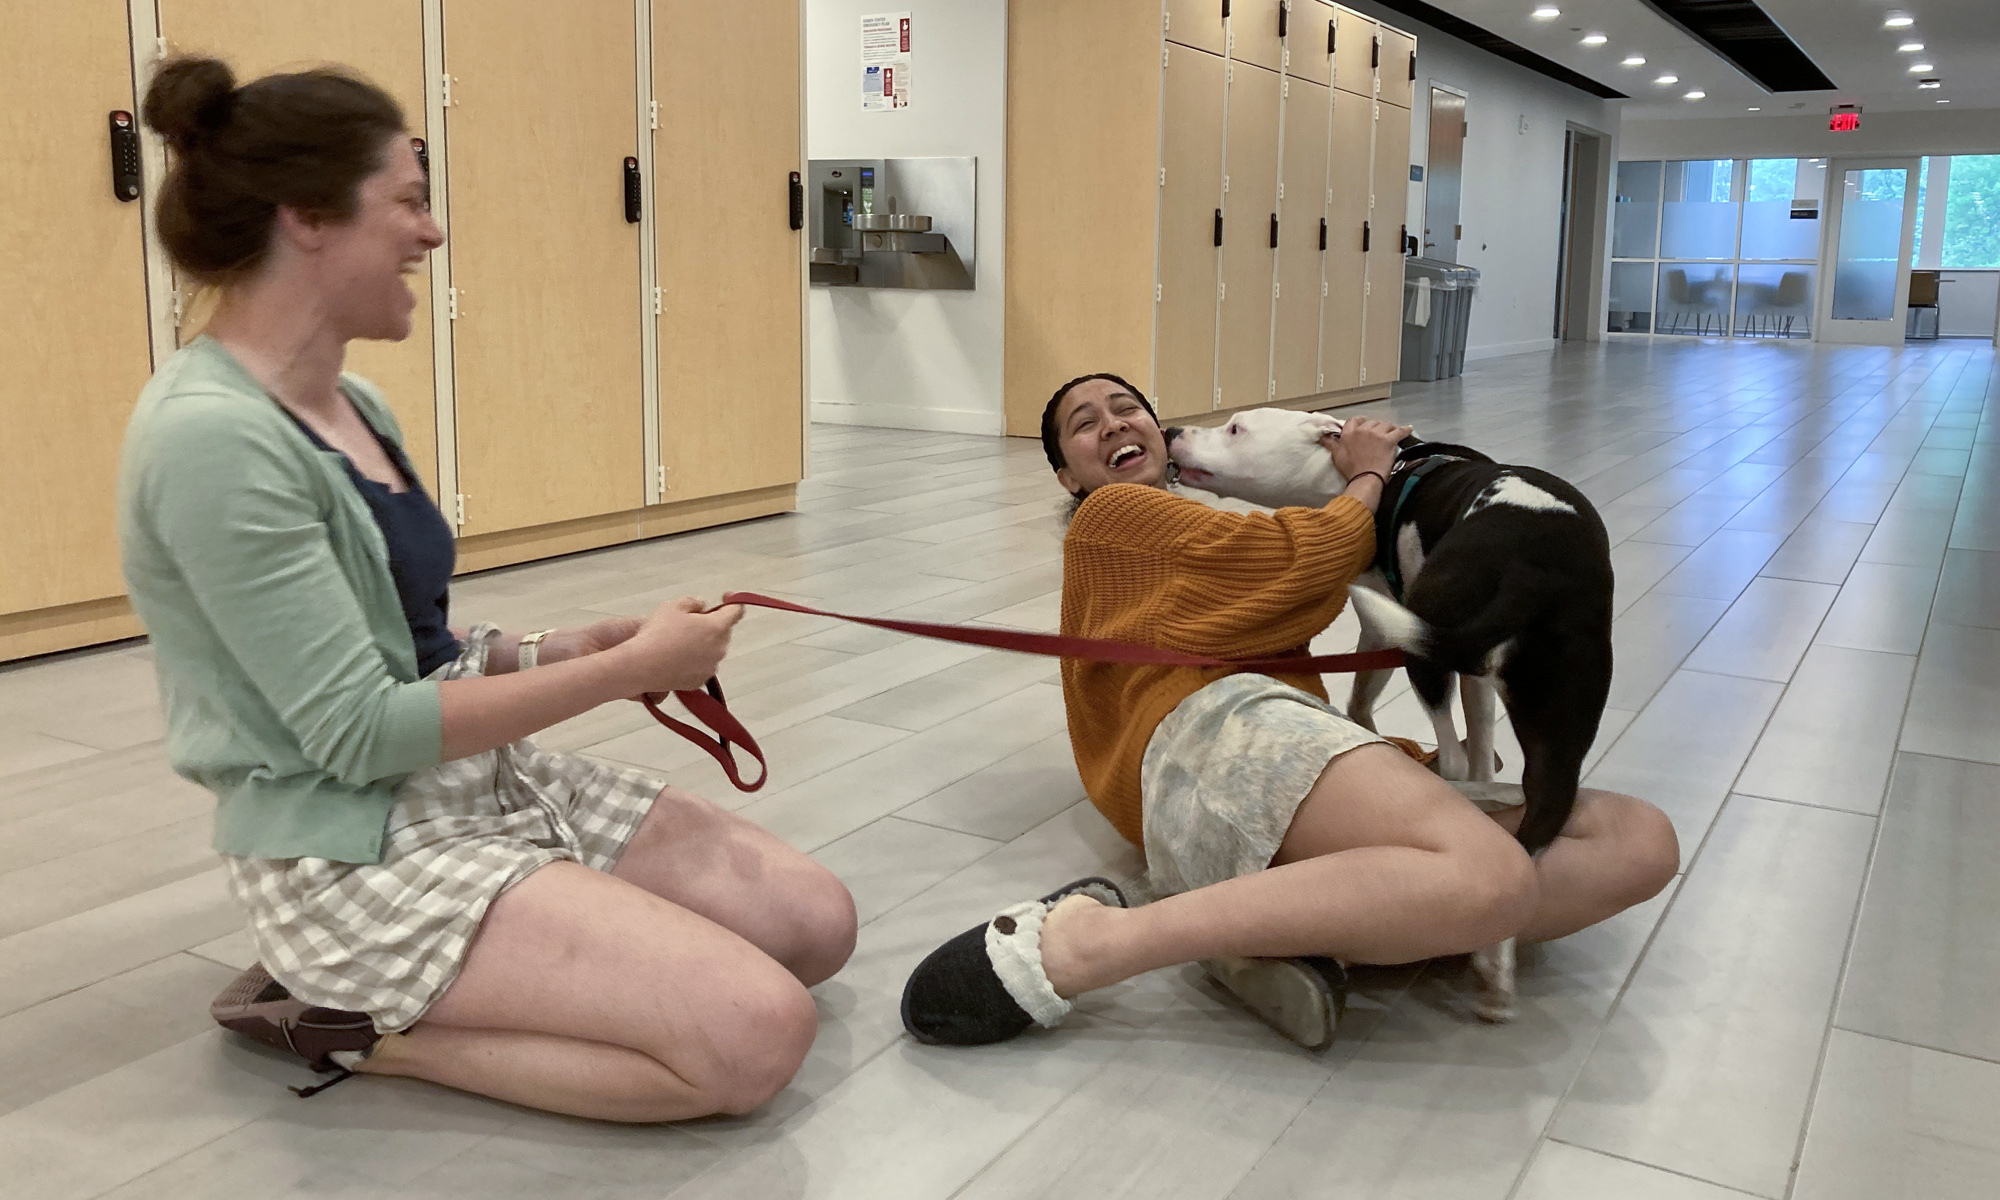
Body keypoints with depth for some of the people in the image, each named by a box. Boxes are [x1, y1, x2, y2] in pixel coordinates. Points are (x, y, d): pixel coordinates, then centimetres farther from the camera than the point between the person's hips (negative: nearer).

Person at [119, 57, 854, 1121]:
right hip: (354, 851, -9)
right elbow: (358, 732, -20)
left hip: (482, 778, 9)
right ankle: (351, 1026, -4)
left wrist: (549, 650, 0)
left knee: (815, 923, 2)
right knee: (758, 1033, -20)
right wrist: (629, 667, -15)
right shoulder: (211, 438, -19)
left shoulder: (352, 407, 9)